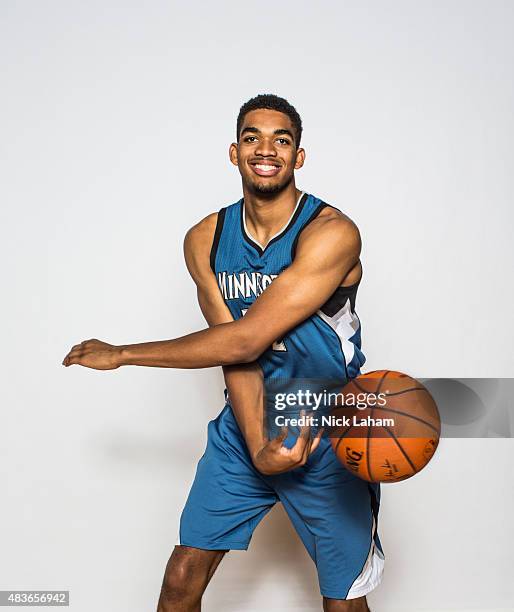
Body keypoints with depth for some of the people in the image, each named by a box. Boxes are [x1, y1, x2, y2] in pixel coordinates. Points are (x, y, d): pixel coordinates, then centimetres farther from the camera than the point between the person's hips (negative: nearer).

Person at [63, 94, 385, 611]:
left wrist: (121, 354, -15)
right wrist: (259, 444, -24)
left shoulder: (332, 233, -22)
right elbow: (236, 352, -8)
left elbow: (244, 340, -25)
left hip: (329, 435, -3)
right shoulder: (205, 240, -3)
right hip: (245, 426, 4)